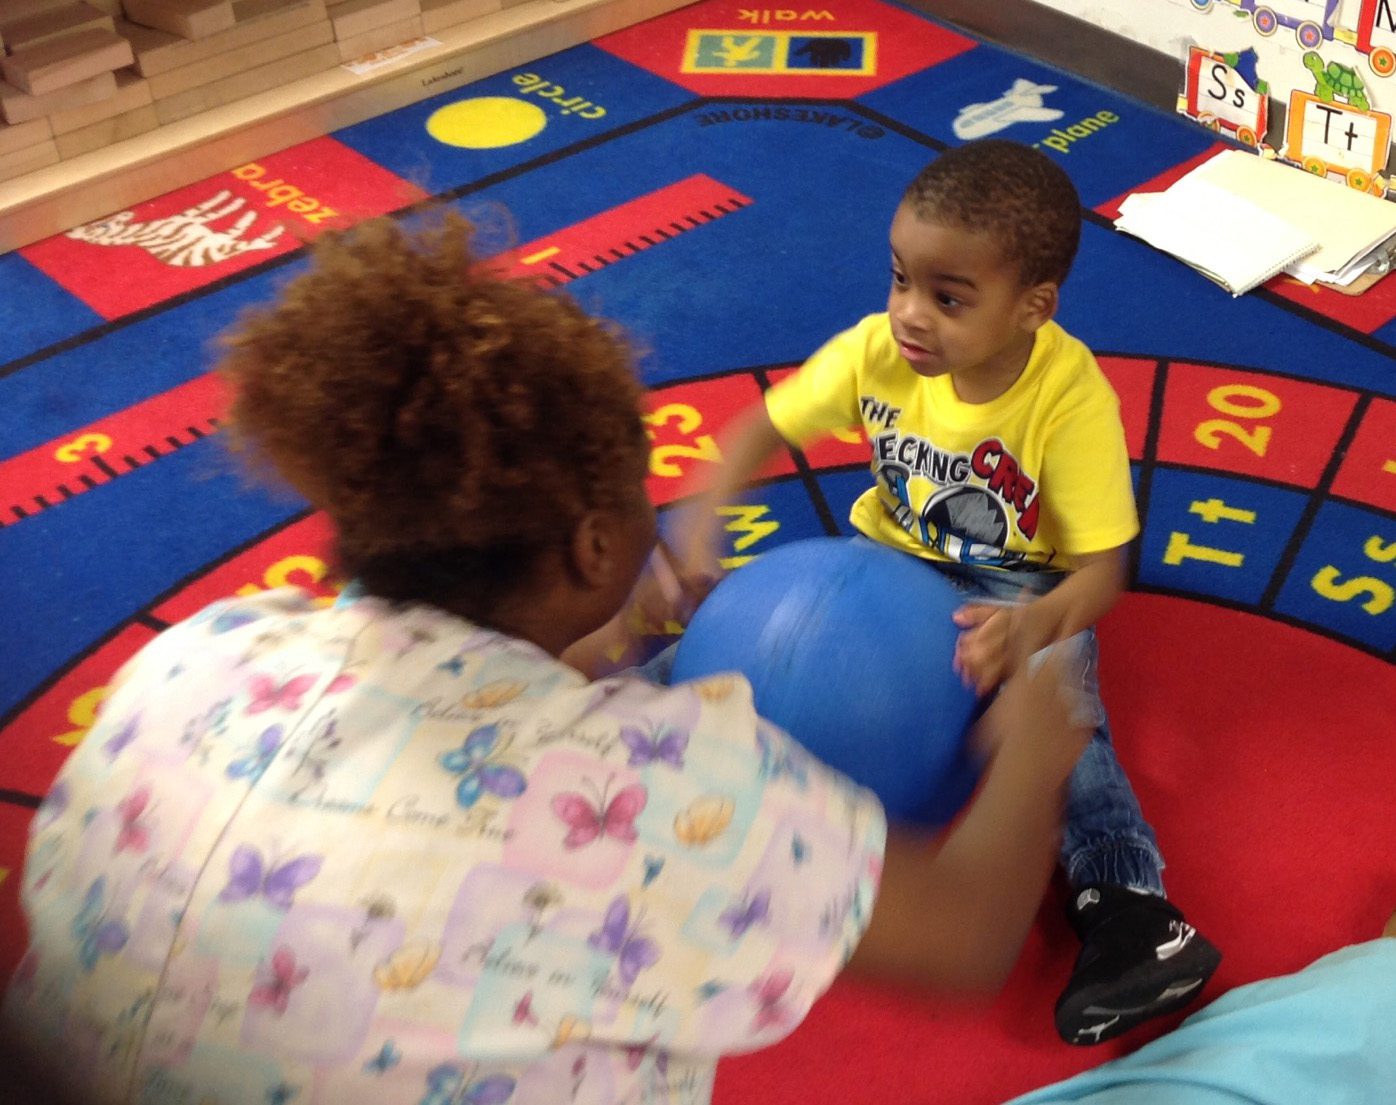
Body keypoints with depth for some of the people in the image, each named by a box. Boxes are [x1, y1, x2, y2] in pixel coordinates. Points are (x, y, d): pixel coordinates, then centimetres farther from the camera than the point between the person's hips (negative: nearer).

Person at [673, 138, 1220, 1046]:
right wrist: (704, 514, -23)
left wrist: (1037, 627, -49)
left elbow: (1103, 567, -25)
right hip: (894, 559, 4)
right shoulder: (879, 349, -16)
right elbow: (768, 424, -3)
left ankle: (1123, 904, -27)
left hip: (1021, 584, -4)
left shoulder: (1072, 397, -25)